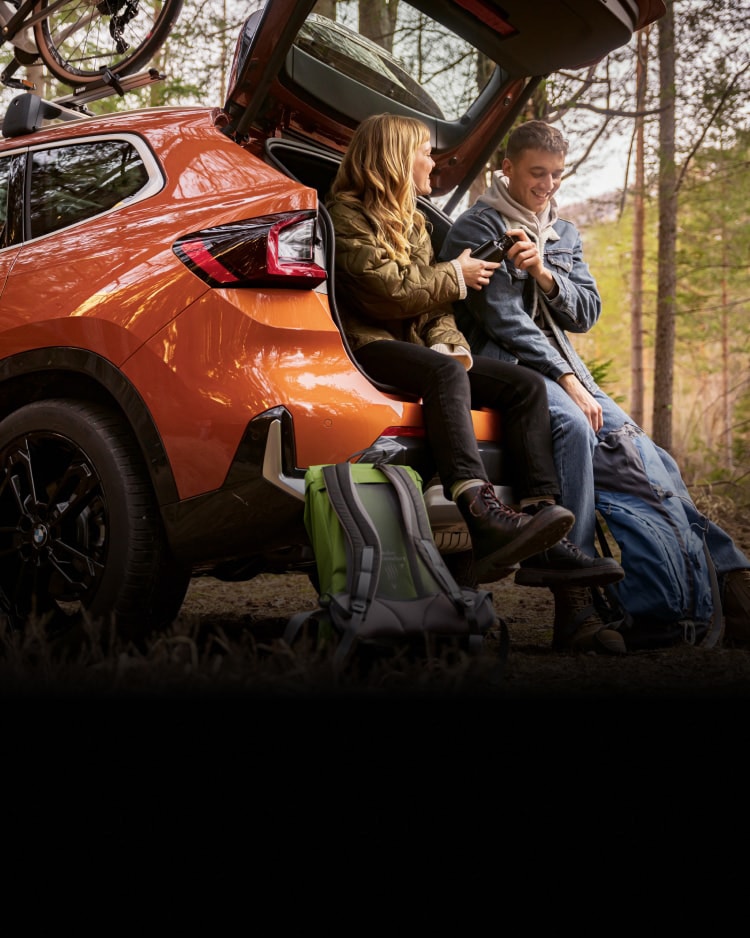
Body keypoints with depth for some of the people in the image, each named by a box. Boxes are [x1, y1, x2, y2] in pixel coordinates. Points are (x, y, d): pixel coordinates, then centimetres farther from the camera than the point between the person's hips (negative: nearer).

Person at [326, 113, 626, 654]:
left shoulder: (413, 221, 26)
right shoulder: (346, 214, -1)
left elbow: (432, 300, 18)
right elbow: (388, 292, -12)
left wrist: (449, 342, -3)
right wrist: (455, 276, 0)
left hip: (419, 346, 8)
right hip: (369, 347, -8)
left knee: (526, 386, -13)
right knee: (444, 373, -39)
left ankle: (545, 529, -29)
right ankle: (484, 519, -56)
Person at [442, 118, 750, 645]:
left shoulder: (564, 234, 21)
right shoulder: (477, 228, -1)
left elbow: (587, 314, 12)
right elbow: (503, 318, -11)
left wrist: (545, 275, -9)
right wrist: (566, 379, -17)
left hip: (563, 368, 7)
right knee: (573, 426, -36)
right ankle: (575, 590, -38)